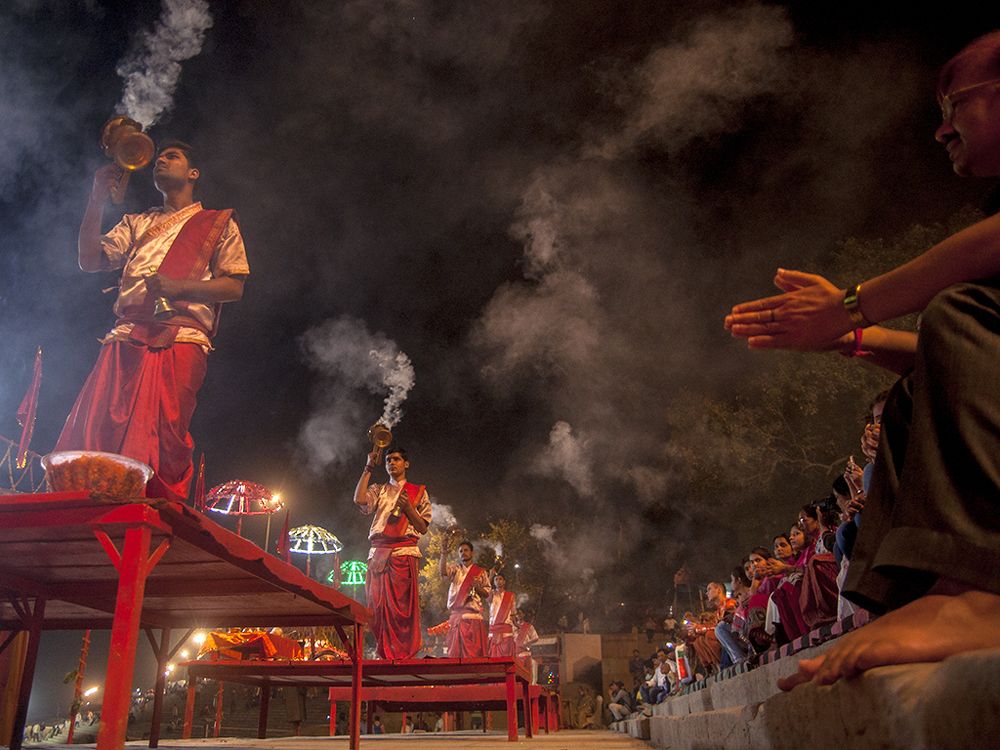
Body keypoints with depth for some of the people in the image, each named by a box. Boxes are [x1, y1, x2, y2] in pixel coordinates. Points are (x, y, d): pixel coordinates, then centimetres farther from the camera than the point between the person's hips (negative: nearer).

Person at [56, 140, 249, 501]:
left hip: (179, 340, -4)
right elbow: (90, 260, 19)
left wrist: (178, 287, -10)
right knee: (91, 435, -10)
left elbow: (234, 286, 6)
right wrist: (98, 199, 14)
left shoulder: (219, 223, 18)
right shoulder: (137, 223, 32)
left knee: (160, 441, -16)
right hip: (126, 338, 4)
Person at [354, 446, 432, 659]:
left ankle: (403, 654, -8)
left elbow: (423, 527, 10)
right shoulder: (378, 490, 21)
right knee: (377, 606, 0)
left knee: (401, 606, -10)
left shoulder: (418, 492, 16)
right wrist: (369, 468, 2)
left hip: (404, 552, -3)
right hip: (378, 553, 3)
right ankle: (385, 655, 7)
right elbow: (359, 499, -3)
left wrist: (408, 508, -6)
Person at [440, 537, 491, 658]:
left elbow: (487, 594, 11)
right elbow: (443, 572, -12)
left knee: (474, 651, -6)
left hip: (474, 616, -1)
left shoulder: (481, 572, 12)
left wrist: (478, 587, -10)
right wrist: (444, 554, -28)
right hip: (456, 615, 1)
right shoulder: (455, 568, 11)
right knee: (455, 650, -1)